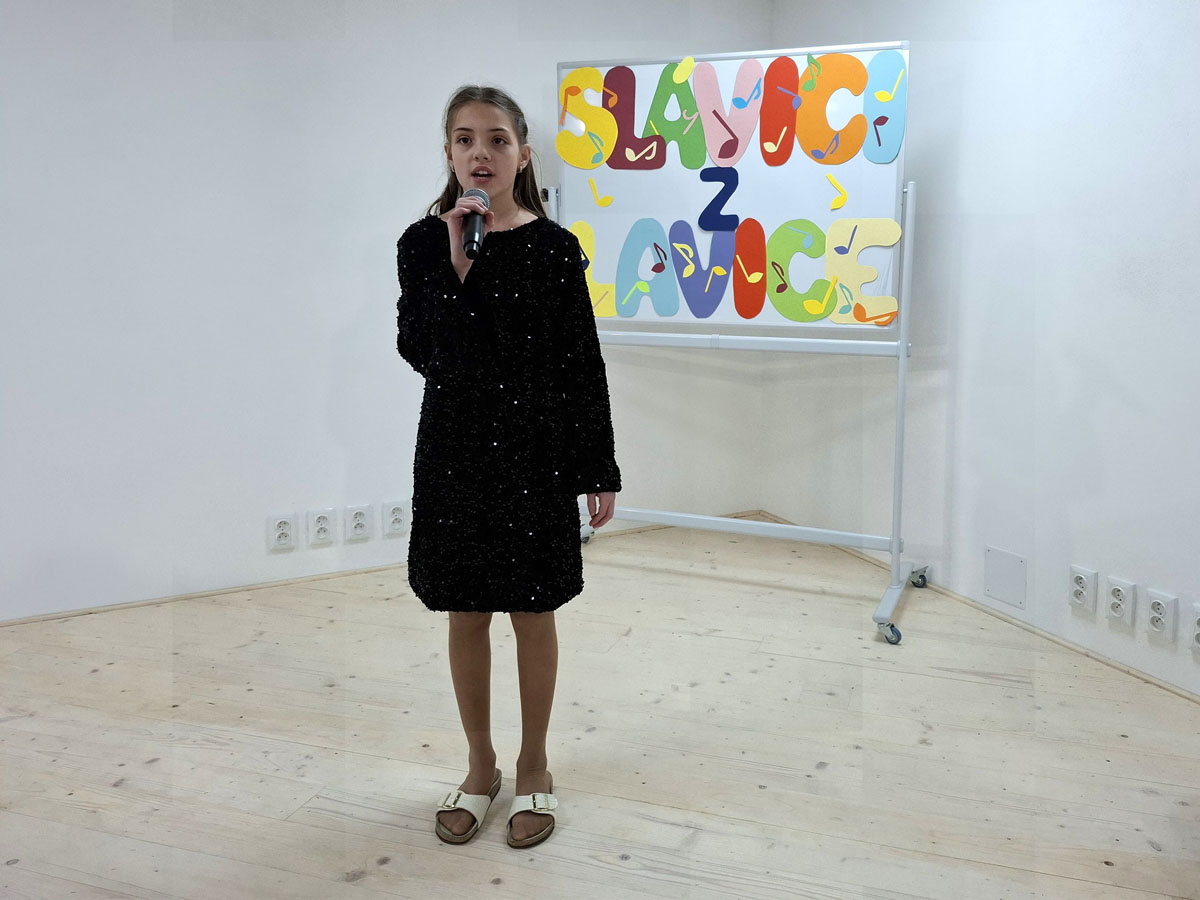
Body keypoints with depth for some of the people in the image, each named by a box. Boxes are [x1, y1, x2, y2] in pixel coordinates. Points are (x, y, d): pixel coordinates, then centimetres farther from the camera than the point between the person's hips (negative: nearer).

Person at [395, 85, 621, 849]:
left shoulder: (553, 248, -5)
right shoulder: (423, 242, 0)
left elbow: (583, 365, -3)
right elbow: (417, 350, -10)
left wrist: (600, 471, -3)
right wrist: (457, 265, -18)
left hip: (536, 451, -1)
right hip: (453, 449, 2)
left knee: (534, 613, 9)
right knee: (466, 612, 12)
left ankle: (534, 770, 29)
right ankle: (480, 768, 31)